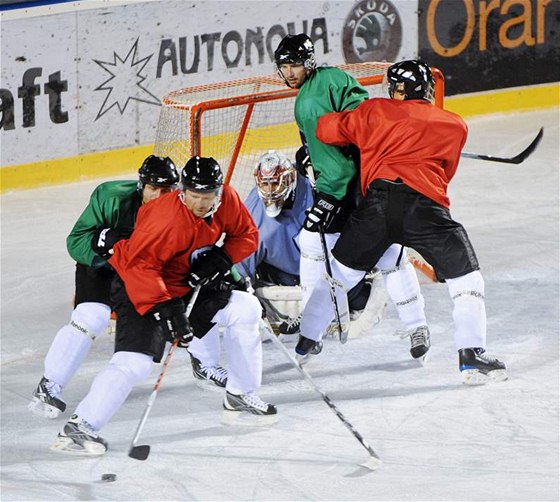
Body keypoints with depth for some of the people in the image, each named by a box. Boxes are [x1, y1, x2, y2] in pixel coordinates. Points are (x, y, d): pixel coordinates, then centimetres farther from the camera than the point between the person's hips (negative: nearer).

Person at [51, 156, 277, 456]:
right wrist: (163, 308, -44)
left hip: (188, 287, 8)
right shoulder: (169, 217, -33)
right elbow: (140, 264, -37)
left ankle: (240, 396, 20)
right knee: (134, 361, -24)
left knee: (246, 308, 6)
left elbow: (247, 235, 5)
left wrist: (221, 258, -14)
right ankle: (81, 426, -19)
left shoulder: (227, 200, -9)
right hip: (140, 288, -8)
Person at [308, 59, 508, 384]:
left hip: (377, 202, 2)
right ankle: (472, 357, -3)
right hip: (424, 205, -2)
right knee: (465, 276, 9)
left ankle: (307, 339, 29)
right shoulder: (454, 126, 19)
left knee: (341, 269, 22)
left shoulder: (374, 111, 19)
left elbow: (329, 128, 24)